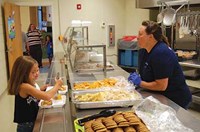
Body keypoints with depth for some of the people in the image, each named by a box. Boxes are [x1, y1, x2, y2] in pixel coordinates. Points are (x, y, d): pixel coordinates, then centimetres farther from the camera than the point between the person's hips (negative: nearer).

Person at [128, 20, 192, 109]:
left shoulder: (160, 53, -26)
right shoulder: (143, 51, 2)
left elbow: (161, 86, -27)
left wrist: (140, 83, -18)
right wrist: (136, 77, -4)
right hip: (159, 97, 8)